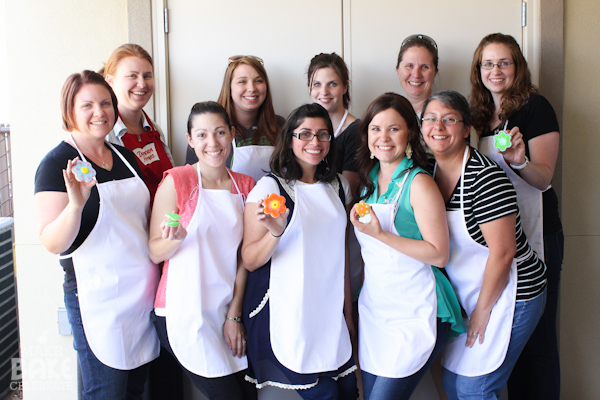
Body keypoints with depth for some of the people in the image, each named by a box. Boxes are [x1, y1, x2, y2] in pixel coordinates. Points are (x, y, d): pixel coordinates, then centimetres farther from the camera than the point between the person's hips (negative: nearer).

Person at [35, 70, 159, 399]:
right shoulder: (57, 163, -9)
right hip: (96, 295, -6)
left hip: (142, 293, 7)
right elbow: (53, 243, -15)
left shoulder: (126, 157, 11)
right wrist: (76, 204, -32)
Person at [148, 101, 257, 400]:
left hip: (227, 311, 5)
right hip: (184, 315, -5)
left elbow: (243, 257, 7)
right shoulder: (176, 180, -7)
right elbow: (155, 253, -6)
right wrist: (175, 238, -27)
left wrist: (234, 315, 2)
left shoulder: (245, 185, 7)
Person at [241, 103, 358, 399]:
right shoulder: (269, 187, -8)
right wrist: (275, 232, -28)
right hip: (285, 317, -5)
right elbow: (249, 261, -9)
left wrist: (348, 310, 16)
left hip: (330, 317, 5)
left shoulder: (339, 187, 8)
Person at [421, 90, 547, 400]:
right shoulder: (432, 172, 2)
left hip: (509, 293, -8)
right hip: (466, 292, 8)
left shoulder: (485, 177, -23)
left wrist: (483, 309, -13)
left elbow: (502, 252, -22)